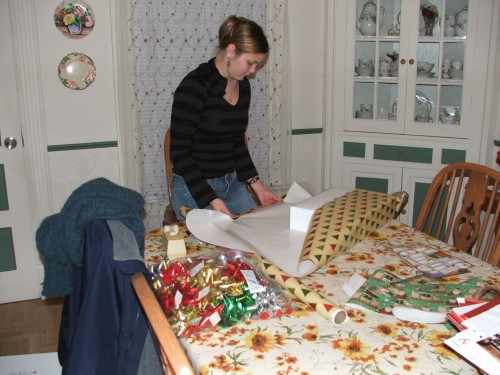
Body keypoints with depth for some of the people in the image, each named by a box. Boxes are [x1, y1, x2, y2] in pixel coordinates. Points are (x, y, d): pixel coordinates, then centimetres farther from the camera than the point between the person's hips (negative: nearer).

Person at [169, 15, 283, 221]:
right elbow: (179, 152, -19)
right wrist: (212, 201, -24)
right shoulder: (194, 86, -18)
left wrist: (256, 184, 6)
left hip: (233, 184, 7)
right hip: (195, 189, -7)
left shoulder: (242, 85, 5)